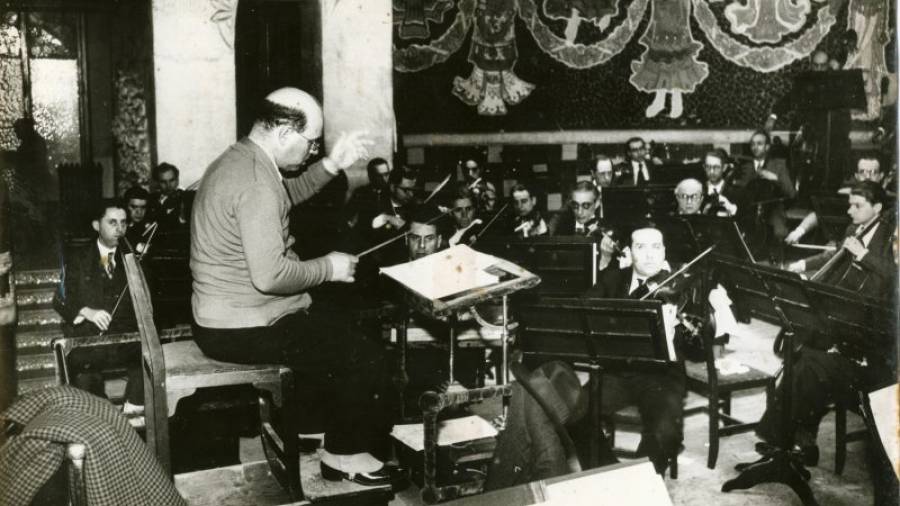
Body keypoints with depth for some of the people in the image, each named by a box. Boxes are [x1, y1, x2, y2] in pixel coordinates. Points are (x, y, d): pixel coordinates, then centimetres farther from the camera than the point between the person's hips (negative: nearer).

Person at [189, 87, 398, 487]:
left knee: (338, 329, 26)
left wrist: (332, 165, 12)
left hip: (224, 315, 10)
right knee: (369, 359, -3)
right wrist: (327, 268, -15)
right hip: (246, 329, -10)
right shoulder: (256, 181, -25)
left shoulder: (237, 159, 7)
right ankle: (345, 456, 16)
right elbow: (270, 275, -31)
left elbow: (286, 196, 25)